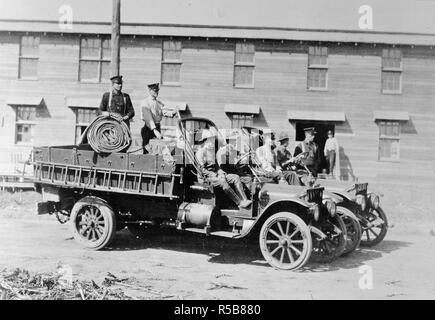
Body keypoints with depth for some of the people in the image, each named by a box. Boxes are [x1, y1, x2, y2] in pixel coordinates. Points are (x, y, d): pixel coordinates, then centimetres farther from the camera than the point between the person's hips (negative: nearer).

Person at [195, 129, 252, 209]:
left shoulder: (211, 151, 20)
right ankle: (239, 203, -31)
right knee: (223, 182, -35)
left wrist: (221, 172, 3)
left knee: (236, 177, -11)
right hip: (207, 176, -8)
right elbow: (203, 170, -14)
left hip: (216, 173, 8)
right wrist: (215, 176, -18)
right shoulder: (200, 153, -7)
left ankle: (244, 200, -23)